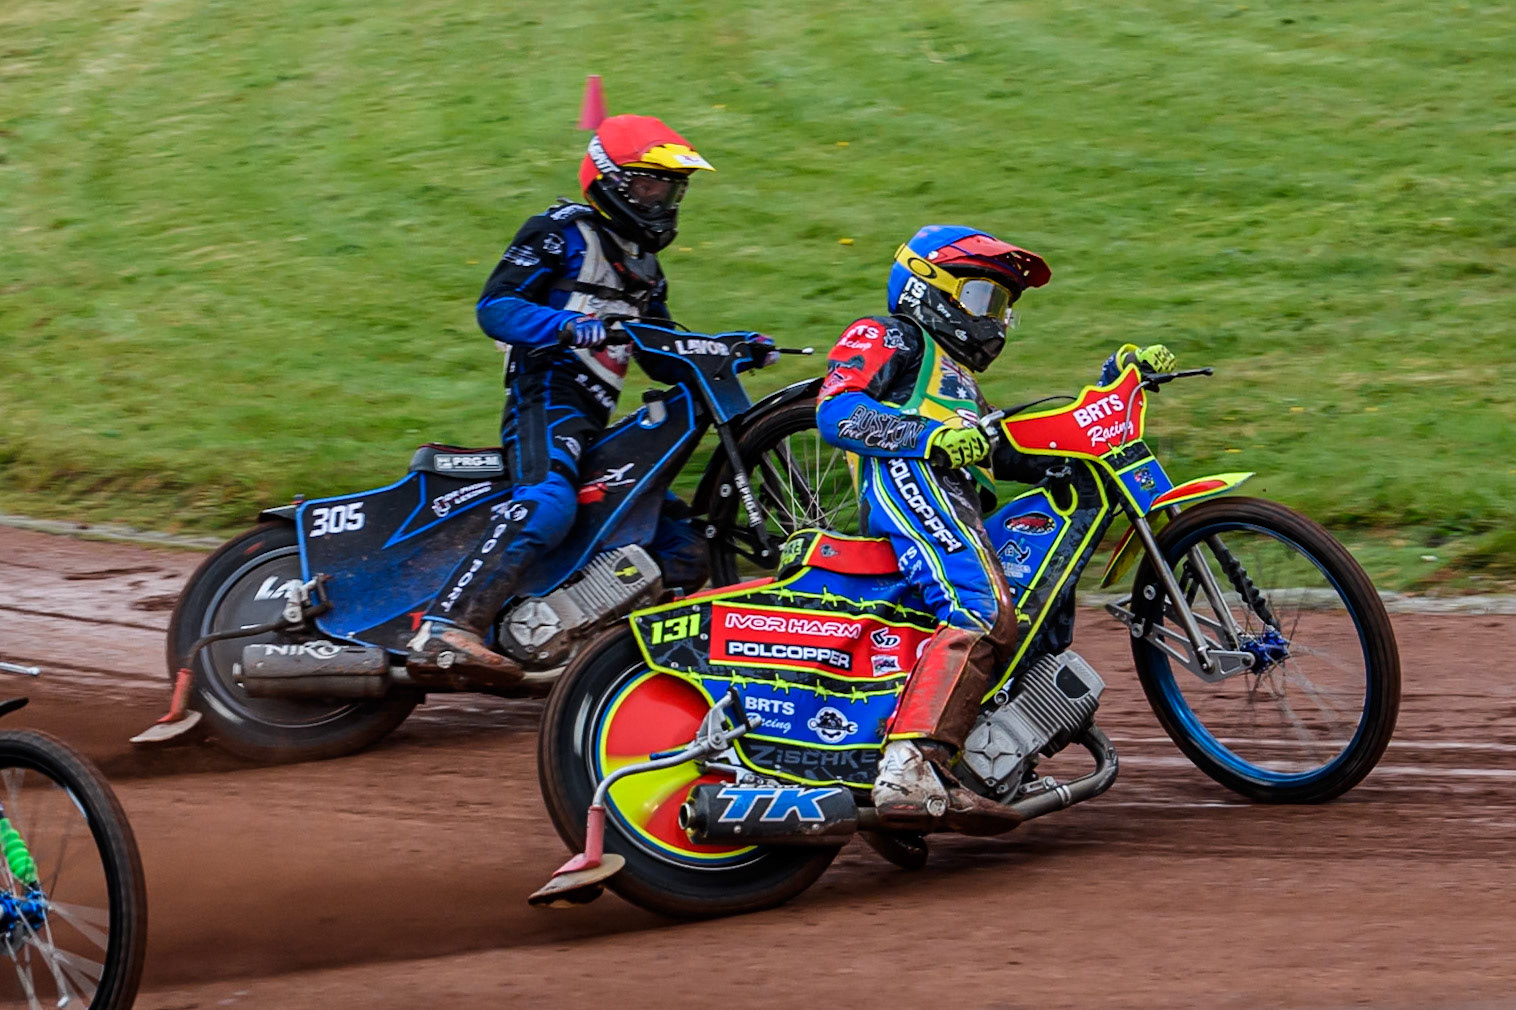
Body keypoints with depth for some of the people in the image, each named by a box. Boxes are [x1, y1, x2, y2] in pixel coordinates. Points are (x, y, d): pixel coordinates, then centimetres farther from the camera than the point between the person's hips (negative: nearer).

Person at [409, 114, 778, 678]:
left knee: (682, 554, 5)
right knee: (548, 506, -37)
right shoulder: (563, 232, 1)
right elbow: (495, 307, -10)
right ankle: (445, 632, -48)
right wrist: (573, 328, -26)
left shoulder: (641, 264, 28)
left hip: (595, 421, 10)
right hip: (547, 394, -10)